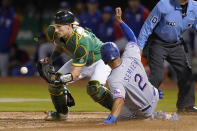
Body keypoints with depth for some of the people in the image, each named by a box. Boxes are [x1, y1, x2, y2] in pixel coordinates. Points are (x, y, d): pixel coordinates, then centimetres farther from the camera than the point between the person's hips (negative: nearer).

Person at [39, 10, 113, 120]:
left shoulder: (81, 42, -41)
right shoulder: (54, 32, -21)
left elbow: (75, 75, -38)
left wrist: (61, 79, -54)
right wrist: (51, 59, -10)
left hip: (100, 60, -8)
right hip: (78, 60, 8)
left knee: (94, 88, -33)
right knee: (55, 82, -4)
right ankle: (62, 112, 19)